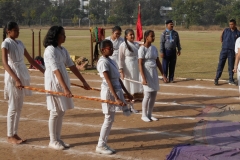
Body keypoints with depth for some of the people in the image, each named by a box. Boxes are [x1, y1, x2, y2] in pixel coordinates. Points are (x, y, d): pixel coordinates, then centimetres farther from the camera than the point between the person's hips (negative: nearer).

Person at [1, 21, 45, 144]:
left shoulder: (19, 43, 13)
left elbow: (30, 60, 17)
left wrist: (44, 71, 13)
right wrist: (16, 79, -34)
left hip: (23, 76, 7)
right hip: (13, 78, -7)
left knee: (19, 107, 10)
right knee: (13, 107, -2)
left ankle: (15, 134, 18)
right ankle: (10, 136, 7)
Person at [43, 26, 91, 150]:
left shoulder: (63, 50, 9)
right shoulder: (50, 50, -16)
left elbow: (72, 66, 12)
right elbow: (56, 71, -24)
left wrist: (84, 82, 11)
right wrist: (65, 89, -30)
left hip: (63, 81, 8)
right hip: (54, 83, -8)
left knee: (61, 111, 11)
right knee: (55, 112, -1)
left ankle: (58, 139, 21)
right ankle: (53, 141, 11)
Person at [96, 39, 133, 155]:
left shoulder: (111, 60, 13)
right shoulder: (103, 62, -16)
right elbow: (109, 81, -24)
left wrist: (127, 93, 18)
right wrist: (116, 98, -31)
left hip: (117, 89, 9)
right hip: (109, 91, -9)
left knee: (127, 113, 11)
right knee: (109, 118, -1)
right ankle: (101, 145, 11)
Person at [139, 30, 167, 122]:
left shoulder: (154, 48, 10)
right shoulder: (142, 49, -11)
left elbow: (158, 62, 14)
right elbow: (140, 64, -15)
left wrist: (163, 75, 11)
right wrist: (143, 78, -22)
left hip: (154, 73, 7)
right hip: (146, 73, -7)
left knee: (154, 95, 7)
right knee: (147, 95, -5)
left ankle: (149, 114, 19)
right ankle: (144, 115, 10)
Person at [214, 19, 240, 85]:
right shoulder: (226, 30, 7)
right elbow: (221, 38, 16)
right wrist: (224, 44, 5)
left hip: (232, 51, -1)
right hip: (224, 50, 1)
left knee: (231, 66, 4)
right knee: (220, 64, -1)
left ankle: (231, 80, 14)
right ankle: (216, 79, 2)